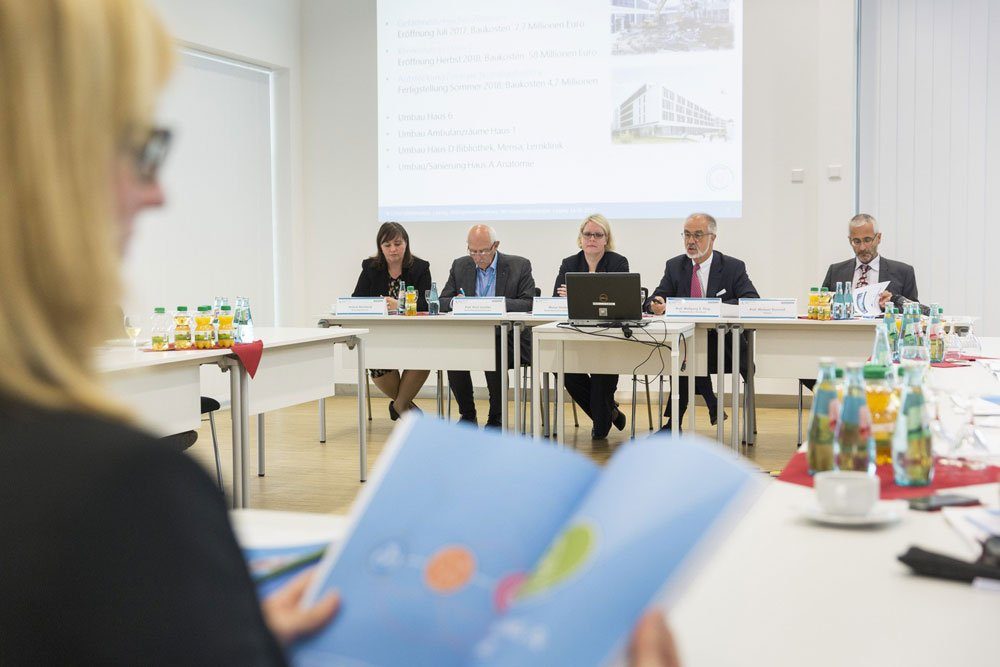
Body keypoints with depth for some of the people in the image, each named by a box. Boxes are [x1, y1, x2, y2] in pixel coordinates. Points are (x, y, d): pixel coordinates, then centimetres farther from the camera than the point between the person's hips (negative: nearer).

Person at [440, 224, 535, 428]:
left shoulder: (519, 266, 1)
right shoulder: (460, 266, 11)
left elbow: (529, 304, -9)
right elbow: (441, 302, 9)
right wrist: (455, 302, -16)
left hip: (508, 337, -3)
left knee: (494, 356, -34)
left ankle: (496, 417, -11)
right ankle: (467, 415, -7)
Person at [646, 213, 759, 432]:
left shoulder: (733, 267, 3)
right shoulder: (674, 266, 12)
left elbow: (753, 302, -10)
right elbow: (653, 301, 5)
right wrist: (656, 304, -21)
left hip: (724, 346, -3)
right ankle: (711, 404, -16)